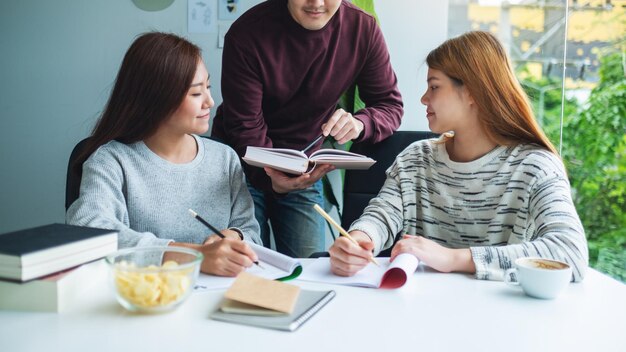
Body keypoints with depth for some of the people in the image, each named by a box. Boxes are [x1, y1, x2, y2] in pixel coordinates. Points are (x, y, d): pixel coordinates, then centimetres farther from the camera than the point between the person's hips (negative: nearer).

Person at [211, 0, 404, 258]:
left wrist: (359, 123, -30)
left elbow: (390, 105, -6)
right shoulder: (247, 33, -22)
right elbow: (245, 127, -21)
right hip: (244, 165, -2)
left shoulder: (364, 29, -13)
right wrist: (272, 178, -40)